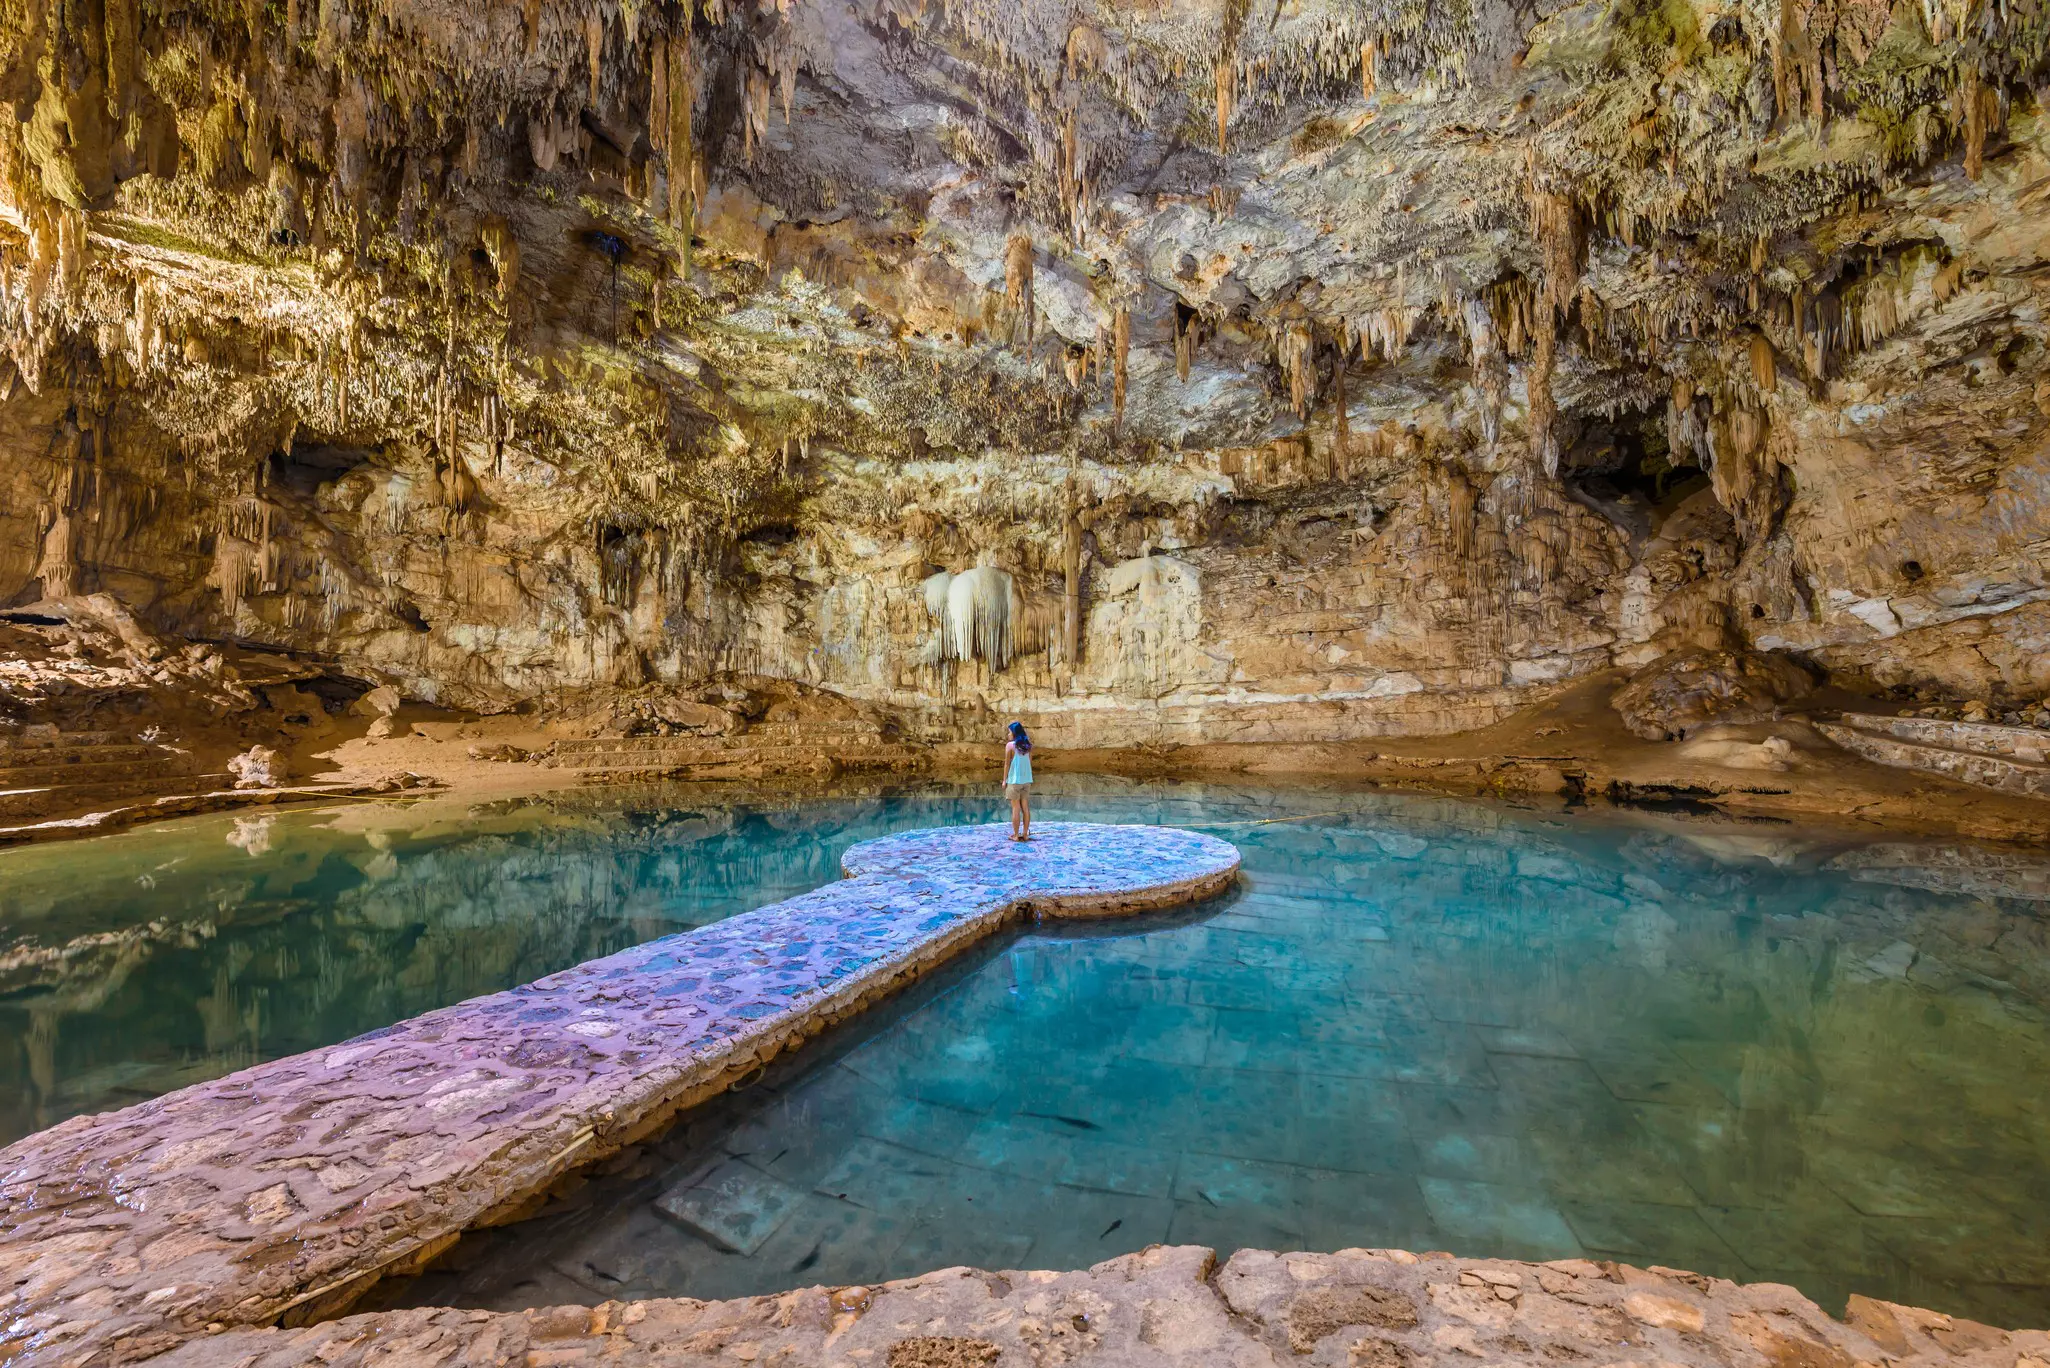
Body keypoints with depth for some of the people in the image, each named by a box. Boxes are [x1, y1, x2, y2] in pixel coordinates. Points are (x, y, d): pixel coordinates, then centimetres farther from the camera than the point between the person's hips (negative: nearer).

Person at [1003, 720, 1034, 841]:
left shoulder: (1010, 745, -10)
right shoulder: (1027, 745, 5)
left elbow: (1007, 764, -9)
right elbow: (1030, 762, 9)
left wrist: (1004, 780, -2)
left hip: (1014, 780, -5)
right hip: (1026, 780, 5)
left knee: (1016, 808, 0)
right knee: (1025, 807, 9)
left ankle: (1016, 835, 4)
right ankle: (1025, 834, 13)